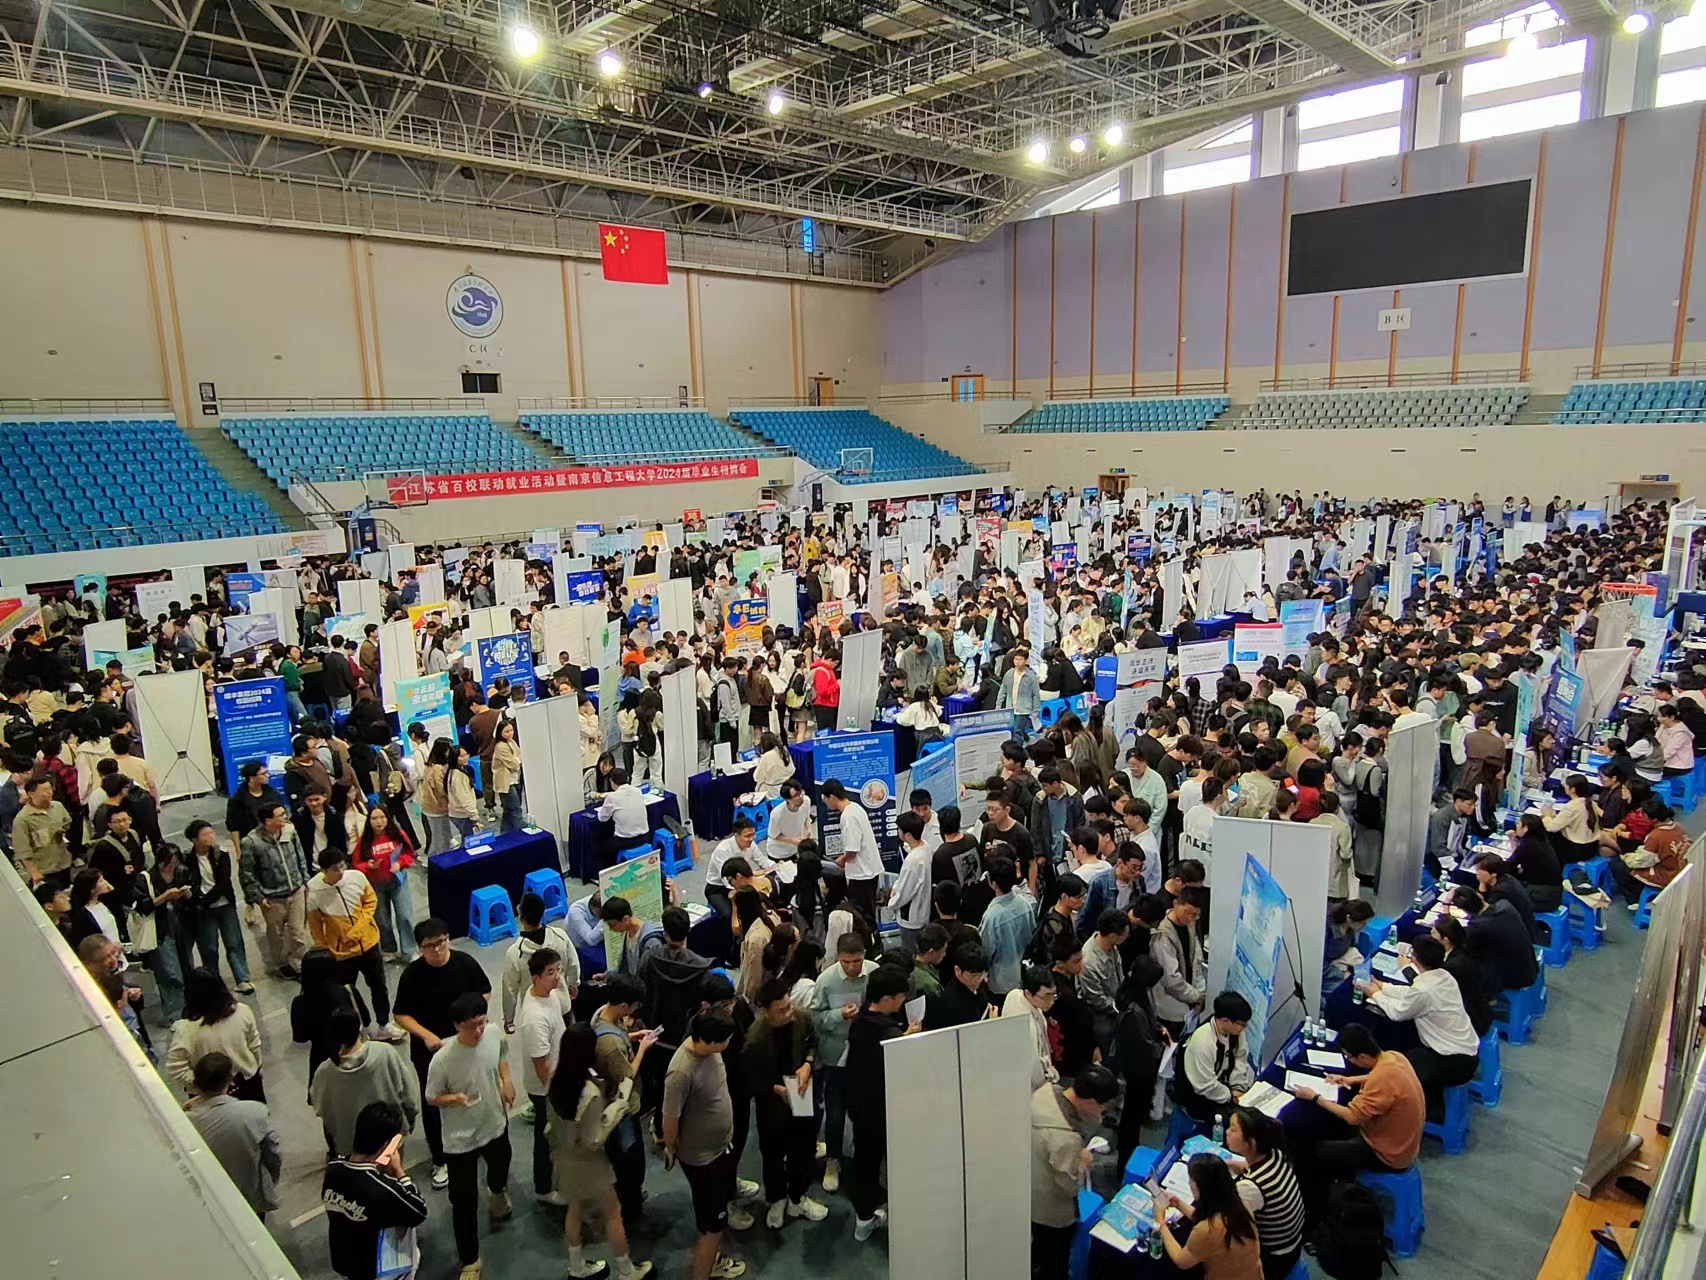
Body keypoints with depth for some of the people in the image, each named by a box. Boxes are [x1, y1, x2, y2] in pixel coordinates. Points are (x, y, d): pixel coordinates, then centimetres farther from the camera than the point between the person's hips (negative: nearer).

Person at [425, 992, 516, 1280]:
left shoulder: (494, 1033, -19)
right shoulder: (442, 1059, -32)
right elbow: (431, 1098, -16)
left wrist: (506, 1080, -10)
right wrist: (454, 1098, -35)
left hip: (495, 1123, 5)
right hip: (461, 1138, -5)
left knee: (500, 1166, 33)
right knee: (464, 1200, 5)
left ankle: (497, 1193, 70)